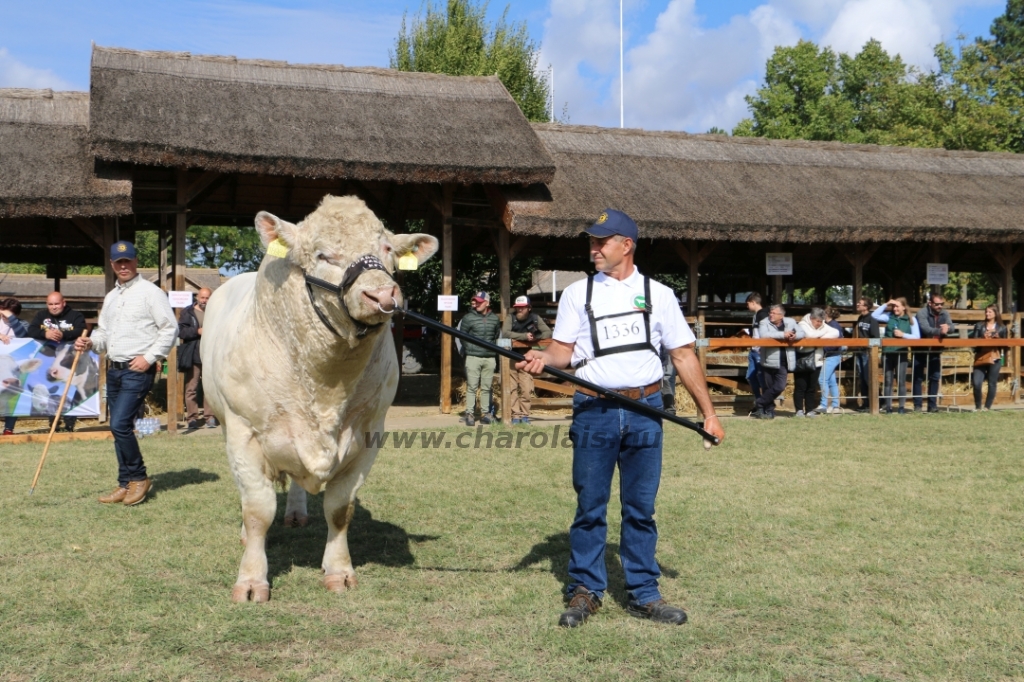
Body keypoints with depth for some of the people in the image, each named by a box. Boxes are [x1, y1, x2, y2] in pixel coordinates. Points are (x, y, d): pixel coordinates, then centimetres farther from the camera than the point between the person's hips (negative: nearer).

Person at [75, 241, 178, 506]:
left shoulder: (150, 291, -6)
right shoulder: (111, 297, 18)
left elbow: (170, 328, -9)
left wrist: (149, 357, -15)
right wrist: (90, 342, 2)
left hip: (137, 370, -8)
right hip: (113, 369, 8)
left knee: (120, 425, -15)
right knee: (118, 428, 9)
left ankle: (138, 477, 2)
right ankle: (126, 484, 17)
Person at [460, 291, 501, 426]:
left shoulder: (494, 319, 9)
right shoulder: (468, 318, -1)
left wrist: (492, 348, 12)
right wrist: (469, 349, 2)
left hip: (490, 358, 3)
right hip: (473, 357, -3)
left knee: (486, 388, 6)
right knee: (471, 387, -5)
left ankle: (485, 413, 12)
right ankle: (469, 414, -1)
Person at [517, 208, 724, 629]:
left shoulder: (658, 294, 9)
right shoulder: (578, 292, 9)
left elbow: (684, 356, 8)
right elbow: (563, 349, 3)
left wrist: (708, 412, 4)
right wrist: (543, 358, -20)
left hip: (644, 409, 0)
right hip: (594, 410, 0)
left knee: (641, 507, 7)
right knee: (590, 505, 4)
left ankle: (643, 594, 17)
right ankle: (585, 590, 16)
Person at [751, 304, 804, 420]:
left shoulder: (791, 322, 6)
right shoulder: (764, 323, -4)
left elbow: (801, 333, 11)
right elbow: (763, 335, -23)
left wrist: (795, 336, -14)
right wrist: (783, 334, -23)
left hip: (783, 363, 2)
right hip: (769, 361, -2)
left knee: (779, 387, -8)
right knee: (768, 387, 6)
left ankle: (759, 404, 6)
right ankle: (769, 410, 19)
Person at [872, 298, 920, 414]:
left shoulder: (911, 320, 1)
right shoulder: (889, 317, 6)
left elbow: (917, 336, -3)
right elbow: (874, 315, -2)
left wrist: (903, 335, -15)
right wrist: (886, 305, -5)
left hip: (901, 353, -2)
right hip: (887, 352, 2)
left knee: (901, 381, 0)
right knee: (888, 381, 5)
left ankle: (902, 406, 8)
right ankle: (888, 406, 10)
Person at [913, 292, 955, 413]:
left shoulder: (944, 314, 0)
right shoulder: (922, 313, -16)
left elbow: (952, 327, -14)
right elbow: (926, 329, -32)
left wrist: (947, 327, -38)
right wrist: (940, 331, -48)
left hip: (936, 350, 4)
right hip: (921, 349, -4)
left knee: (935, 377, 5)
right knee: (918, 378, 0)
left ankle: (932, 405, 12)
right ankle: (917, 405, 5)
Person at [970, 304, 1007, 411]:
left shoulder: (1001, 328, 9)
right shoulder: (979, 325, 9)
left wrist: (998, 338, -10)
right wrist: (982, 338, -13)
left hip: (995, 358, 0)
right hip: (981, 357, 0)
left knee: (992, 383, 3)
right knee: (976, 383, -9)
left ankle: (987, 407, 14)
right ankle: (977, 406, 7)